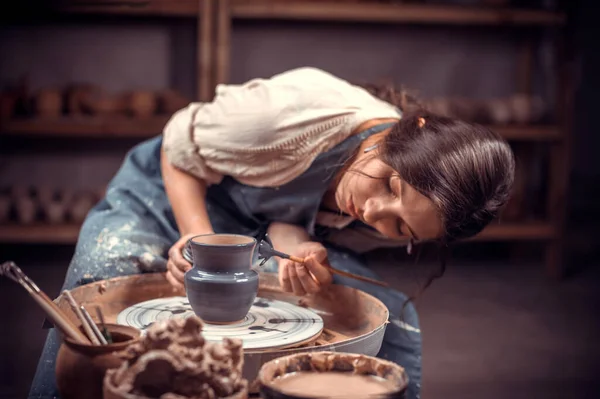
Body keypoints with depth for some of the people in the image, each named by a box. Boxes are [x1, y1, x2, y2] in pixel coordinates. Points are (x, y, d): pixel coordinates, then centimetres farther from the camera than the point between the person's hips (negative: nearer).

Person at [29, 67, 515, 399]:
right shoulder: (297, 111, -37)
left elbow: (286, 222, -12)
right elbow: (178, 151, -19)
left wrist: (302, 251, -36)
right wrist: (201, 240, -33)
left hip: (271, 230, 2)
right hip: (176, 193, -2)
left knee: (392, 317, -20)